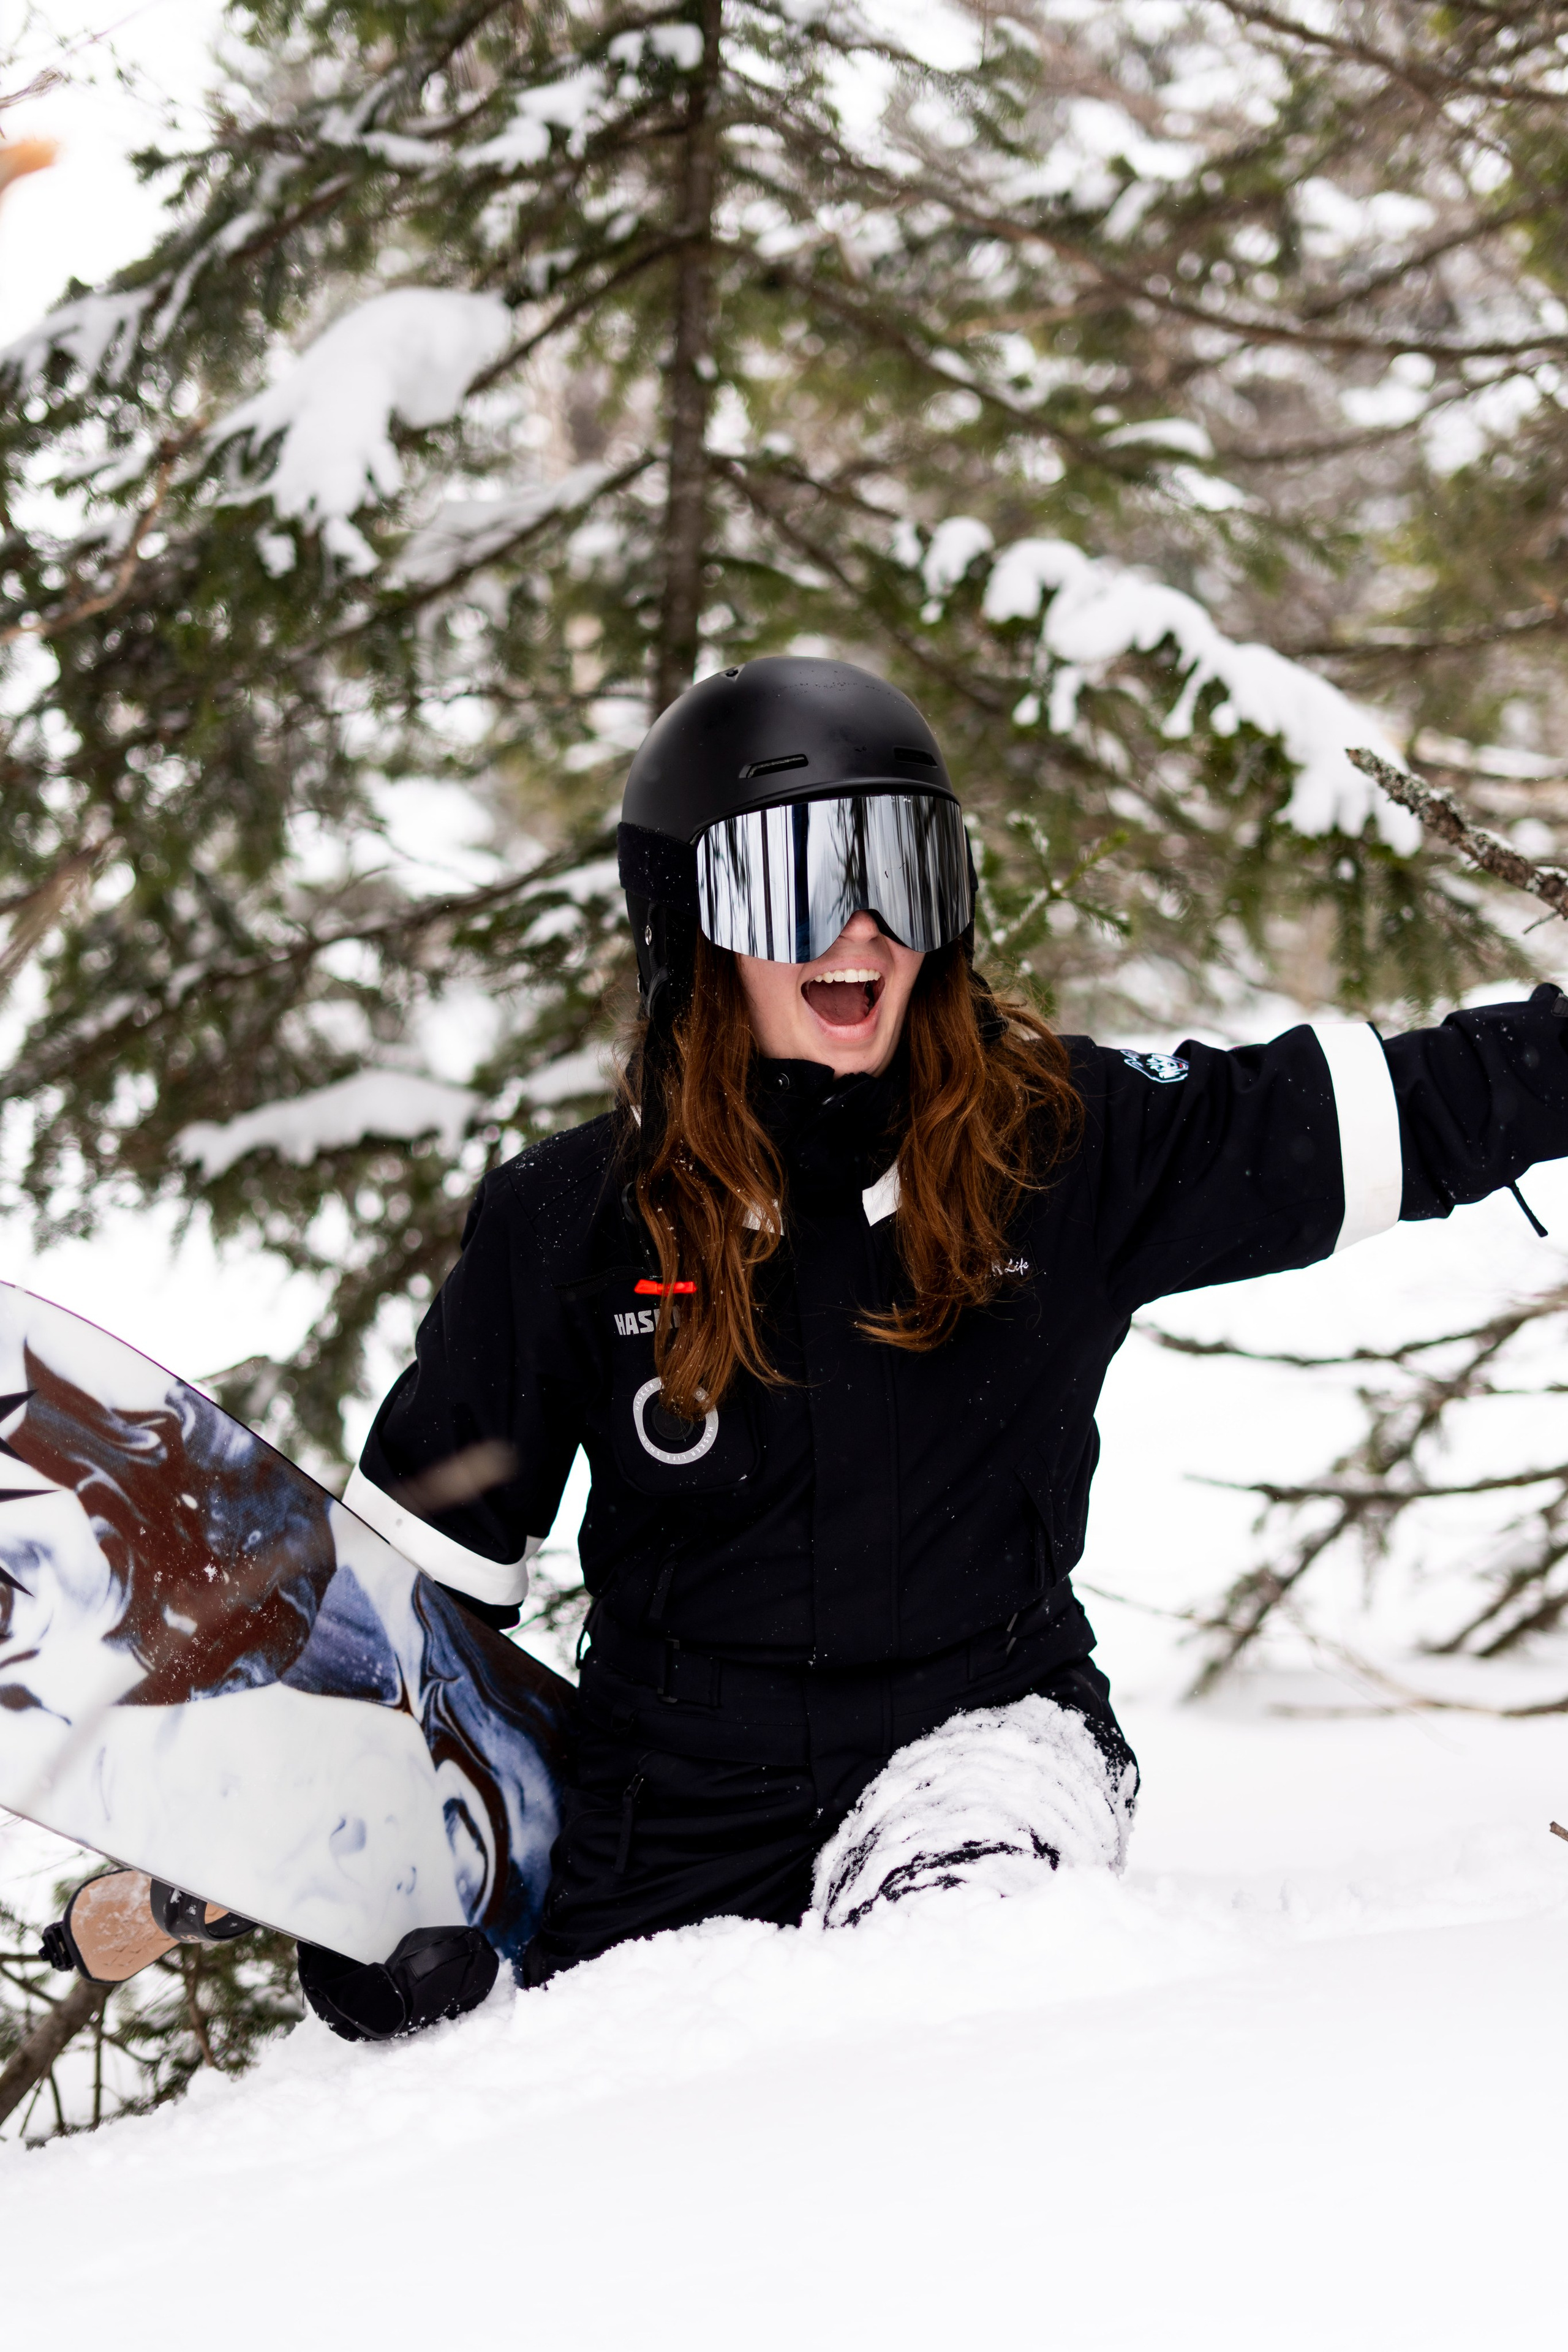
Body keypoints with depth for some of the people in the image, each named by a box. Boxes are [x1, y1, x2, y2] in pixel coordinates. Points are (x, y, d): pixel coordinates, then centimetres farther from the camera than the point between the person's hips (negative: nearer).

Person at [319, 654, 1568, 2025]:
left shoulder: (1064, 1144, -6)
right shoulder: (571, 1223, -5)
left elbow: (1409, 1110, -2)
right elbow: (435, 1539, 4)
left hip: (983, 1729, -2)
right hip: (682, 1798, 2)